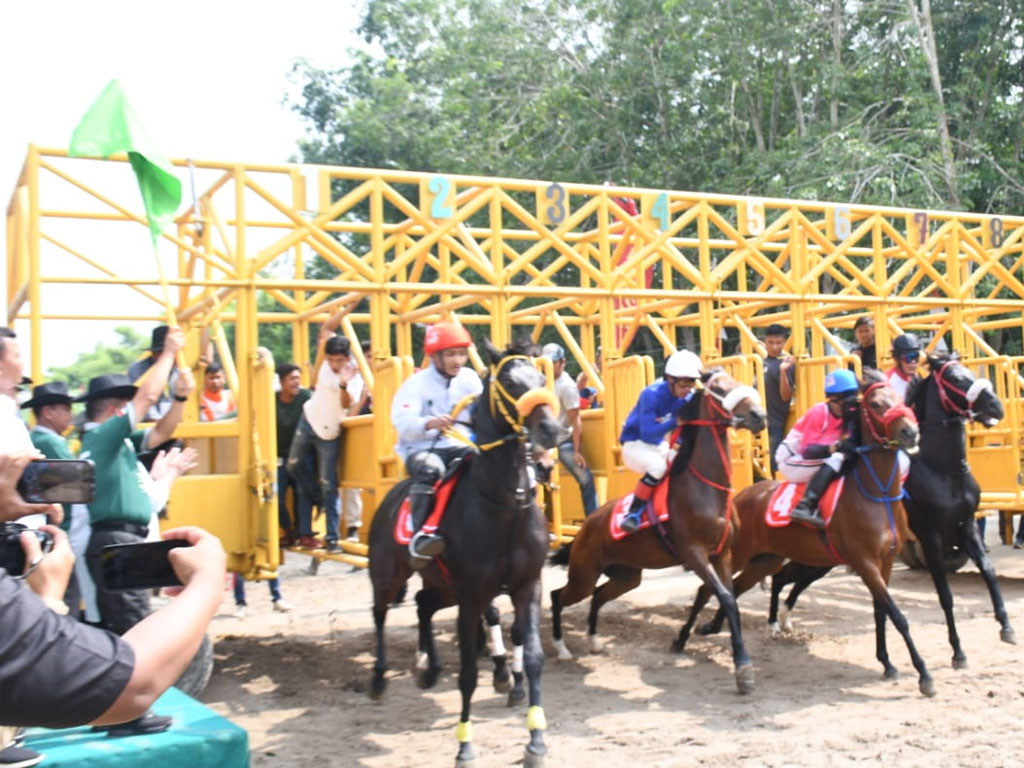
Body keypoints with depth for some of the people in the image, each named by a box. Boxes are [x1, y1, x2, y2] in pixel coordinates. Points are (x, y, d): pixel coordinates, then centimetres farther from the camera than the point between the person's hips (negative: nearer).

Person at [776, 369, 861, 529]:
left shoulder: (847, 414, 0)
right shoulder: (818, 413, -20)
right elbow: (807, 451, -26)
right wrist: (837, 447, -39)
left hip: (816, 462, 8)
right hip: (793, 461, -8)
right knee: (836, 459, -28)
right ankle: (804, 507, -39)